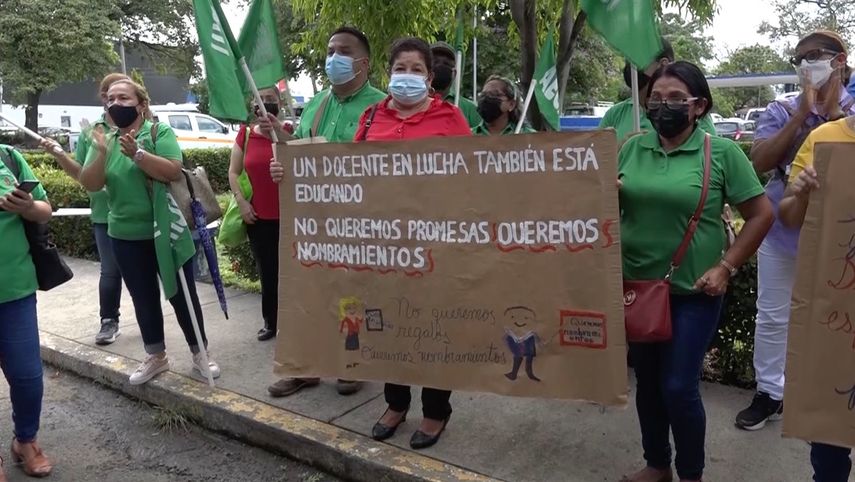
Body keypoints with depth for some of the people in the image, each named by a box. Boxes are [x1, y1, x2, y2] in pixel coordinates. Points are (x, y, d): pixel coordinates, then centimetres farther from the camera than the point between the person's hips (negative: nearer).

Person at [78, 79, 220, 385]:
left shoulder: (160, 132, -7)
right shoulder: (106, 140, 6)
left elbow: (173, 172, -20)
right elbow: (90, 185, -3)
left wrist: (136, 153, -29)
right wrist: (101, 153, -18)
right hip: (126, 237, 4)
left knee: (182, 295, 6)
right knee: (143, 299, 14)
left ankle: (200, 352, 20)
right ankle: (156, 356, 29)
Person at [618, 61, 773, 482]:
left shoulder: (722, 152, -6)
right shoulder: (632, 148, 4)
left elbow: (761, 214, -3)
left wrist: (726, 267, -10)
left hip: (692, 293, -4)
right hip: (635, 287, 4)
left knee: (679, 387, 0)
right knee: (646, 381, 15)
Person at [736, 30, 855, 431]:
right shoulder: (781, 111, 2)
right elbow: (759, 161, -12)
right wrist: (802, 115, -15)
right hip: (782, 229, 1)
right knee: (772, 316, 8)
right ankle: (770, 392, 24)